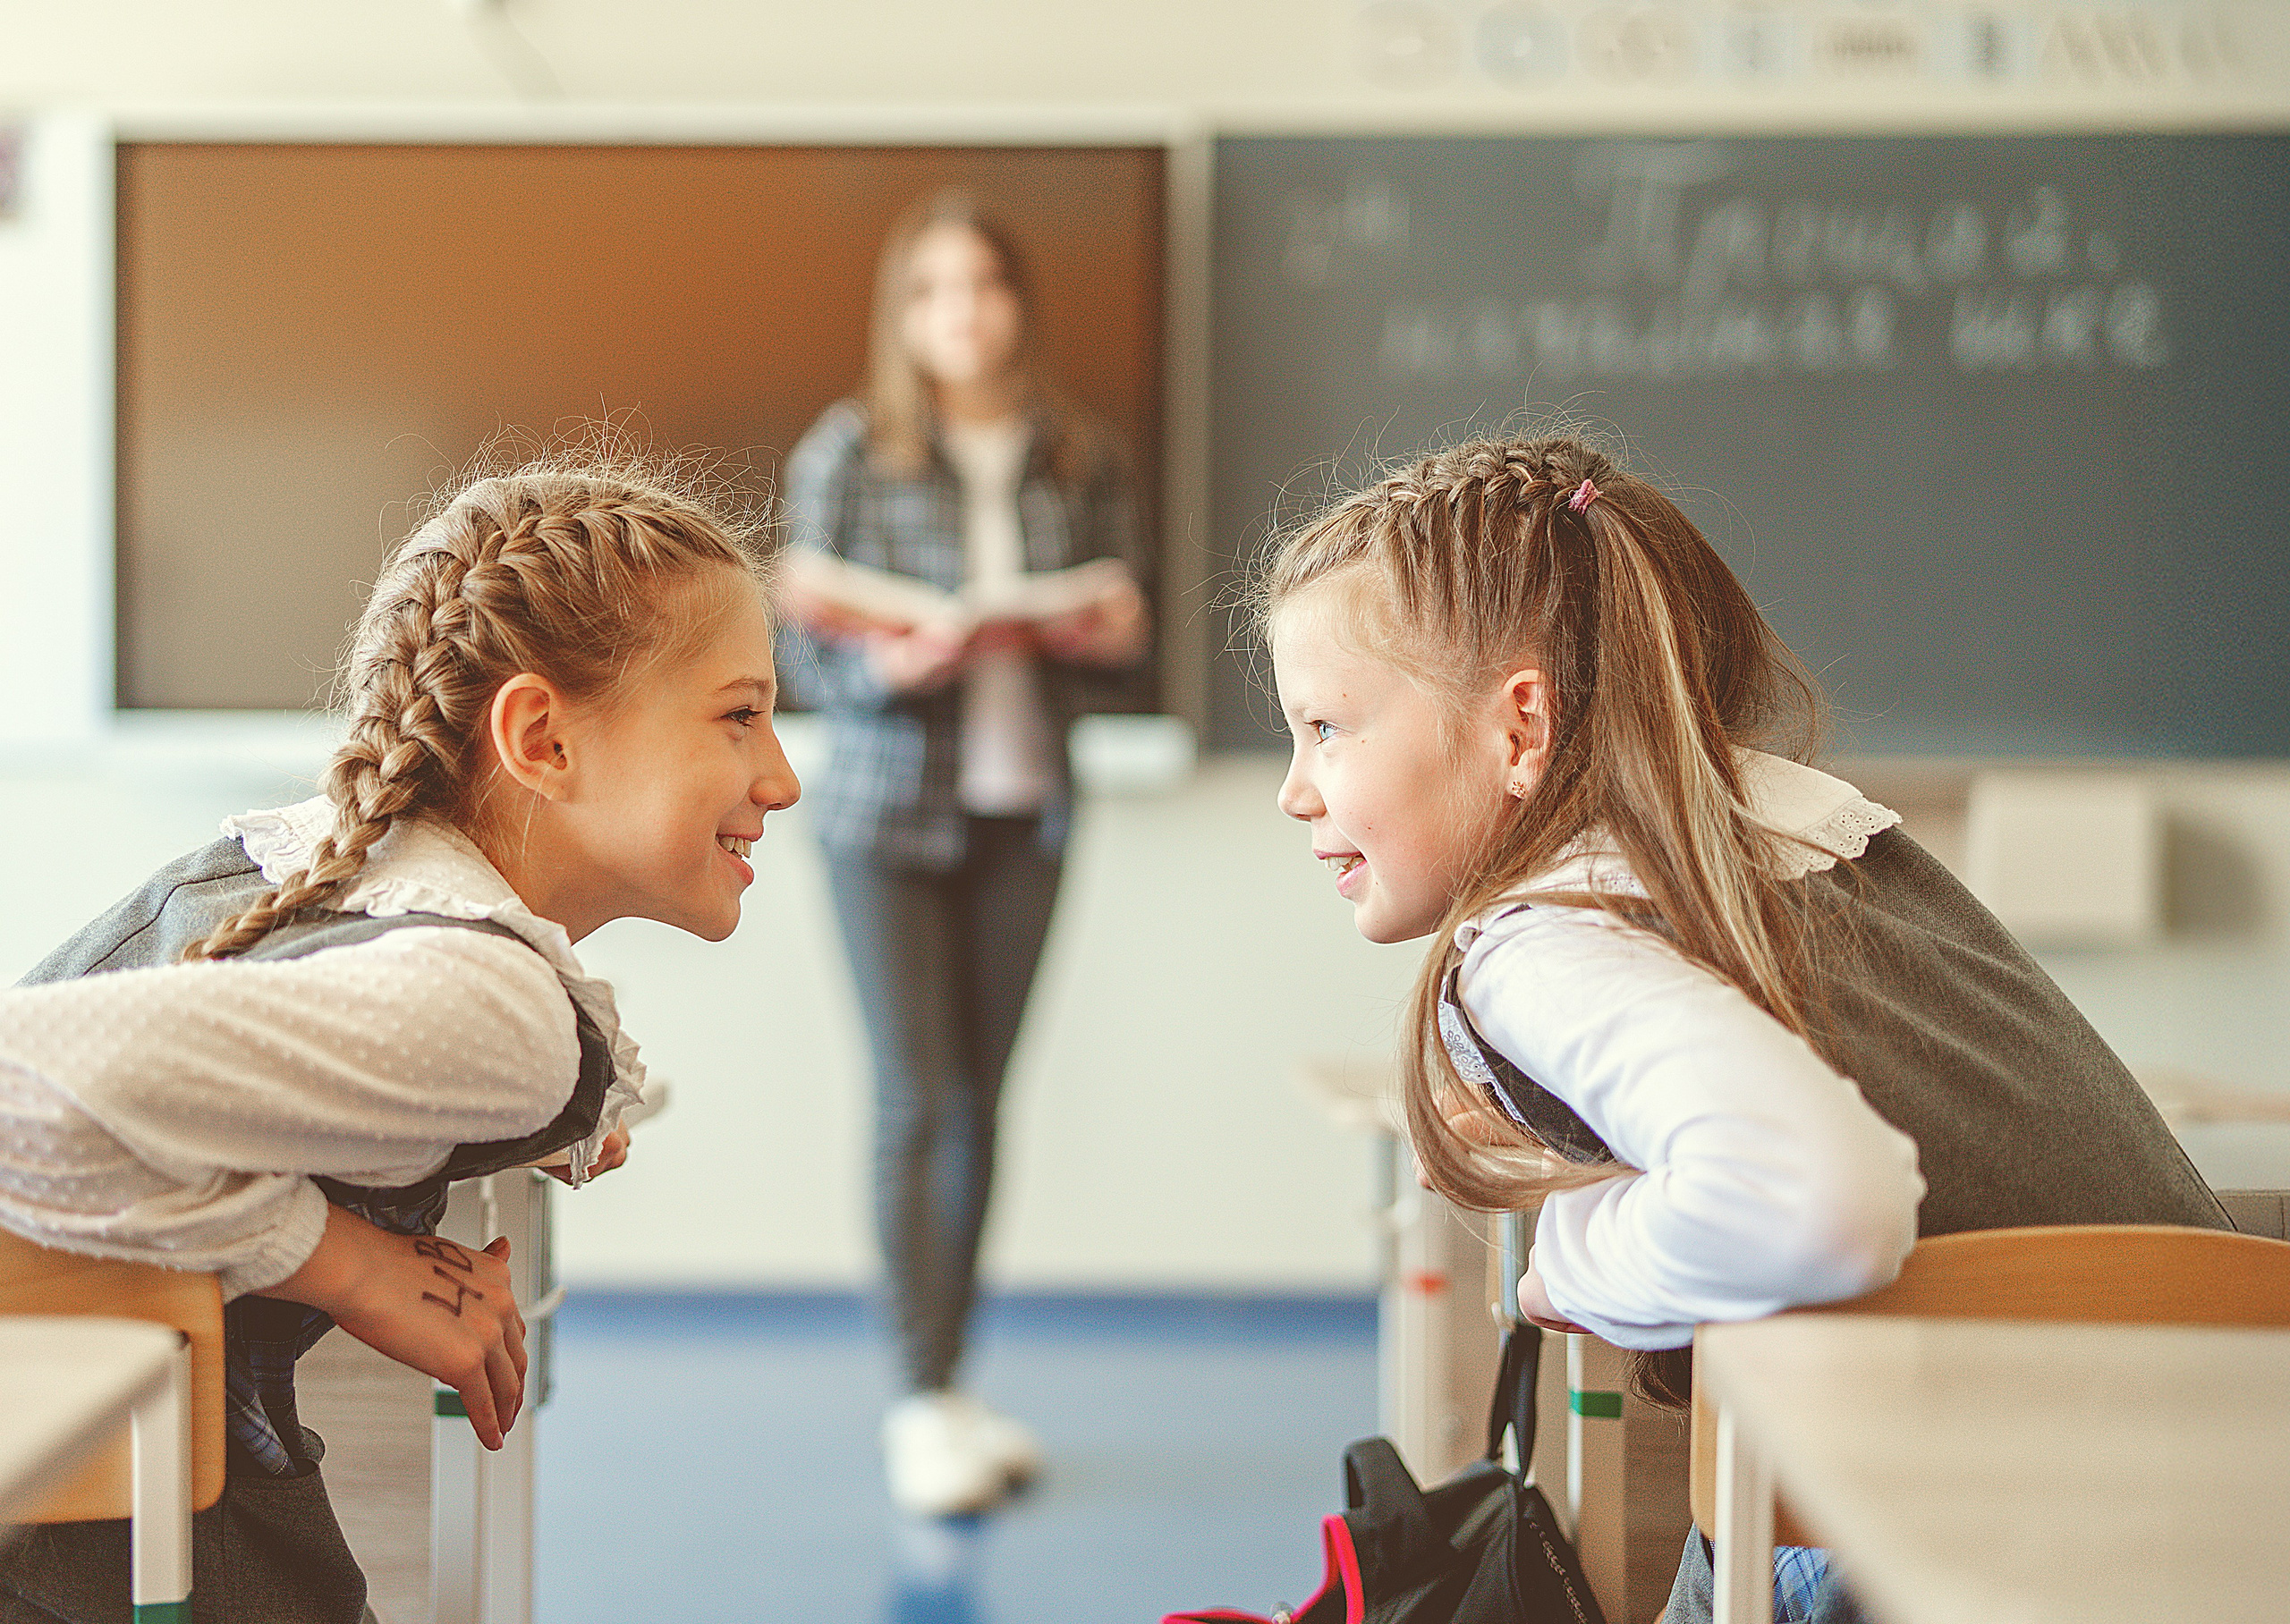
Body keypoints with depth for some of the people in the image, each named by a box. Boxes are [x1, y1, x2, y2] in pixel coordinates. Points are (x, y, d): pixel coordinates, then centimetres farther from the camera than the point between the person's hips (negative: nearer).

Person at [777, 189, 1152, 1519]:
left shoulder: (1083, 465, 4)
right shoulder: (848, 453, -3)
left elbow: (1123, 669, 9)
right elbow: (809, 656, -5)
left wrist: (1108, 637, -13)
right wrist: (894, 666, -24)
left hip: (1024, 814, 3)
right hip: (890, 813, -3)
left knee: (981, 1101, 8)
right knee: (915, 1100, -5)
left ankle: (954, 1382, 19)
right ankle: (922, 1406, 1)